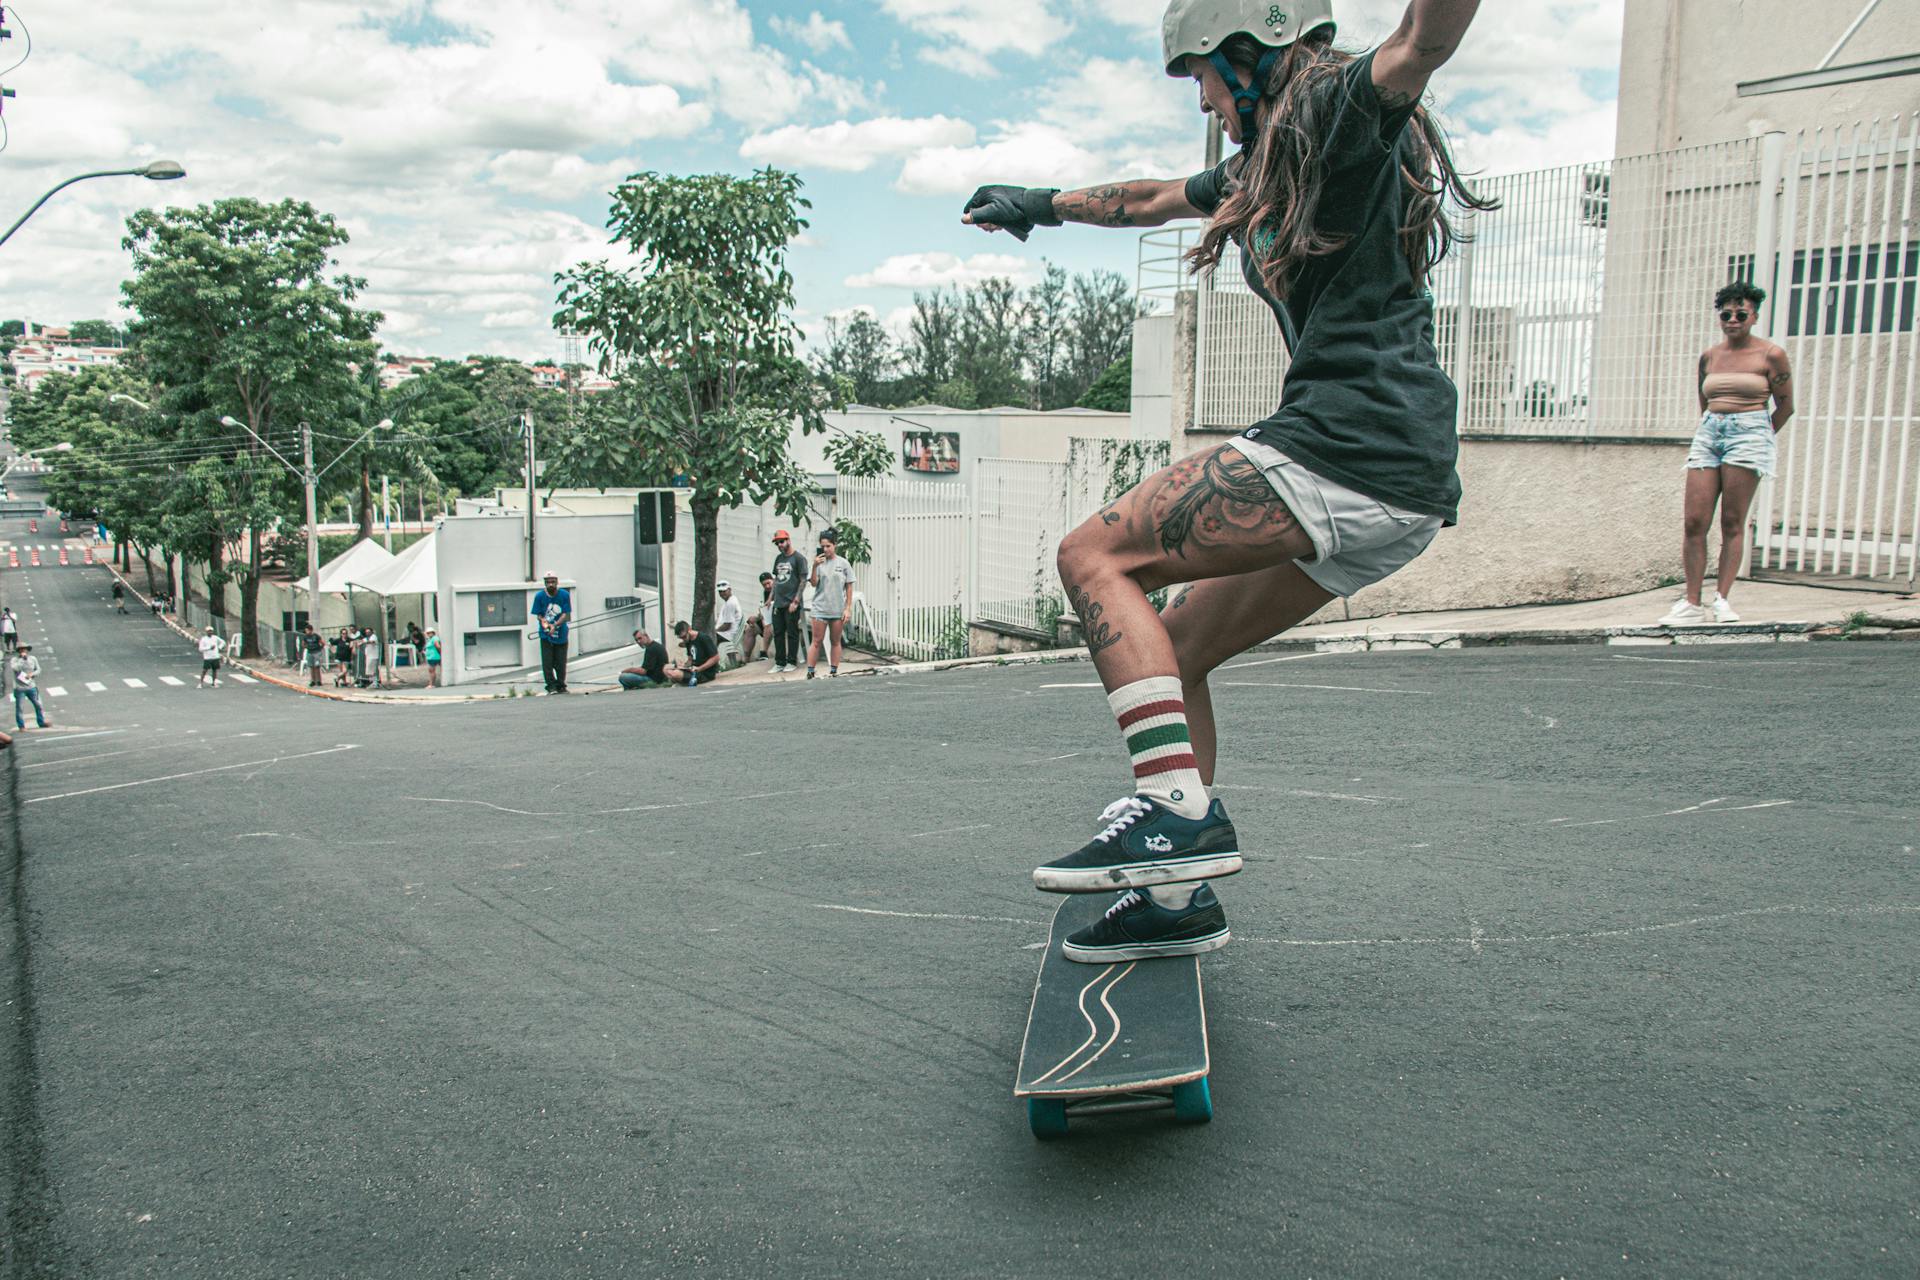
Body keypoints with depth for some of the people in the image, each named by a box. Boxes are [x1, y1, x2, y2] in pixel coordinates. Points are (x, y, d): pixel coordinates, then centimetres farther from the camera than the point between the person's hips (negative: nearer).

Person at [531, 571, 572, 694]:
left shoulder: (565, 595, -4)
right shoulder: (539, 595, -3)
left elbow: (565, 614, -7)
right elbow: (538, 615, 1)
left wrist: (555, 625, -22)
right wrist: (544, 622, -21)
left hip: (561, 634, 0)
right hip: (545, 634, 0)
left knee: (561, 663, 4)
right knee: (547, 663, -4)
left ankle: (561, 686, 16)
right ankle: (551, 686, 4)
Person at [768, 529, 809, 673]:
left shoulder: (798, 558, -5)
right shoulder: (778, 558, 15)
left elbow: (803, 580, -9)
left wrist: (796, 601, -14)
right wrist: (771, 597, 12)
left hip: (791, 603, -7)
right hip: (778, 602, 7)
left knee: (792, 633, 0)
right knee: (778, 633, 8)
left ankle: (792, 662, 9)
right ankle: (780, 662, 14)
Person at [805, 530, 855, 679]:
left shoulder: (843, 563, 0)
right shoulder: (819, 562, -1)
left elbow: (849, 587, 3)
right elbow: (814, 583, -7)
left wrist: (848, 608, -2)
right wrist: (815, 566, -19)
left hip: (838, 610, 1)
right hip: (820, 609, -1)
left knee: (835, 641, 9)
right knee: (817, 641, 0)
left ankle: (834, 671, 15)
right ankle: (810, 671, 1)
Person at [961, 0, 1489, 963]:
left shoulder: (1340, 112, -2)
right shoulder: (1262, 168, 25)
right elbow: (1154, 199, 41)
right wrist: (1043, 205, 54)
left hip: (1351, 442, -10)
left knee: (1094, 555, -9)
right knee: (1174, 647, 14)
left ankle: (1179, 810, -18)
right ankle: (1178, 893, 16)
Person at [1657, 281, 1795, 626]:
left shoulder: (1771, 355, 1)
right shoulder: (1709, 356, 14)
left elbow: (1785, 406, 6)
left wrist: (1758, 437, 8)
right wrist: (1711, 431, 16)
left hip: (1748, 434, -4)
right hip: (1708, 433, 4)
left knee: (1732, 523, -6)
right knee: (1693, 521, -6)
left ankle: (1721, 600, -4)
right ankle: (1692, 604, -4)